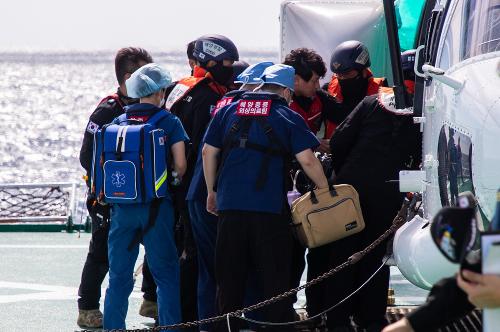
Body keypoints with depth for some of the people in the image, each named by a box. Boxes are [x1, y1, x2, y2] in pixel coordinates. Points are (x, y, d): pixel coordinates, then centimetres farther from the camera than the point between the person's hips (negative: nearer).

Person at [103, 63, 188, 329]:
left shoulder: (117, 122, 7)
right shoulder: (169, 122, -3)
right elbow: (180, 164, -9)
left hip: (121, 206, 3)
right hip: (156, 205, -3)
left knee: (119, 276, 9)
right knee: (166, 274, 4)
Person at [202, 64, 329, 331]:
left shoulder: (228, 111, 10)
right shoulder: (287, 117, -1)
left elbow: (208, 152, 11)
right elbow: (307, 160, -9)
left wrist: (212, 191, 20)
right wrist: (326, 189, 3)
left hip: (230, 206, 3)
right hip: (270, 207, -3)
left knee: (229, 277, 11)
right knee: (273, 277, 4)